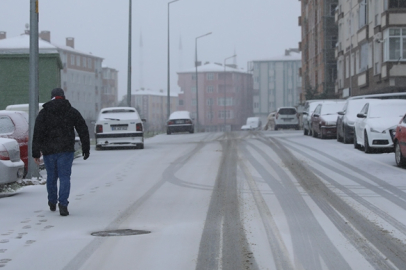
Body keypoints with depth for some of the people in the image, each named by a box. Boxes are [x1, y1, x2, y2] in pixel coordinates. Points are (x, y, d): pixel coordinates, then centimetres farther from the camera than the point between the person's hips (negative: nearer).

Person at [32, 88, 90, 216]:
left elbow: (37, 134, -4)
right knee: (64, 177, -2)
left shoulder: (44, 113, 3)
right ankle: (63, 204, -16)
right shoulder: (72, 112, 6)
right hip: (66, 150, -1)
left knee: (51, 177, 17)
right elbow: (83, 131, 6)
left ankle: (52, 203, 31)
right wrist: (86, 149, 13)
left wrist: (36, 153, -4)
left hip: (48, 151, 1)